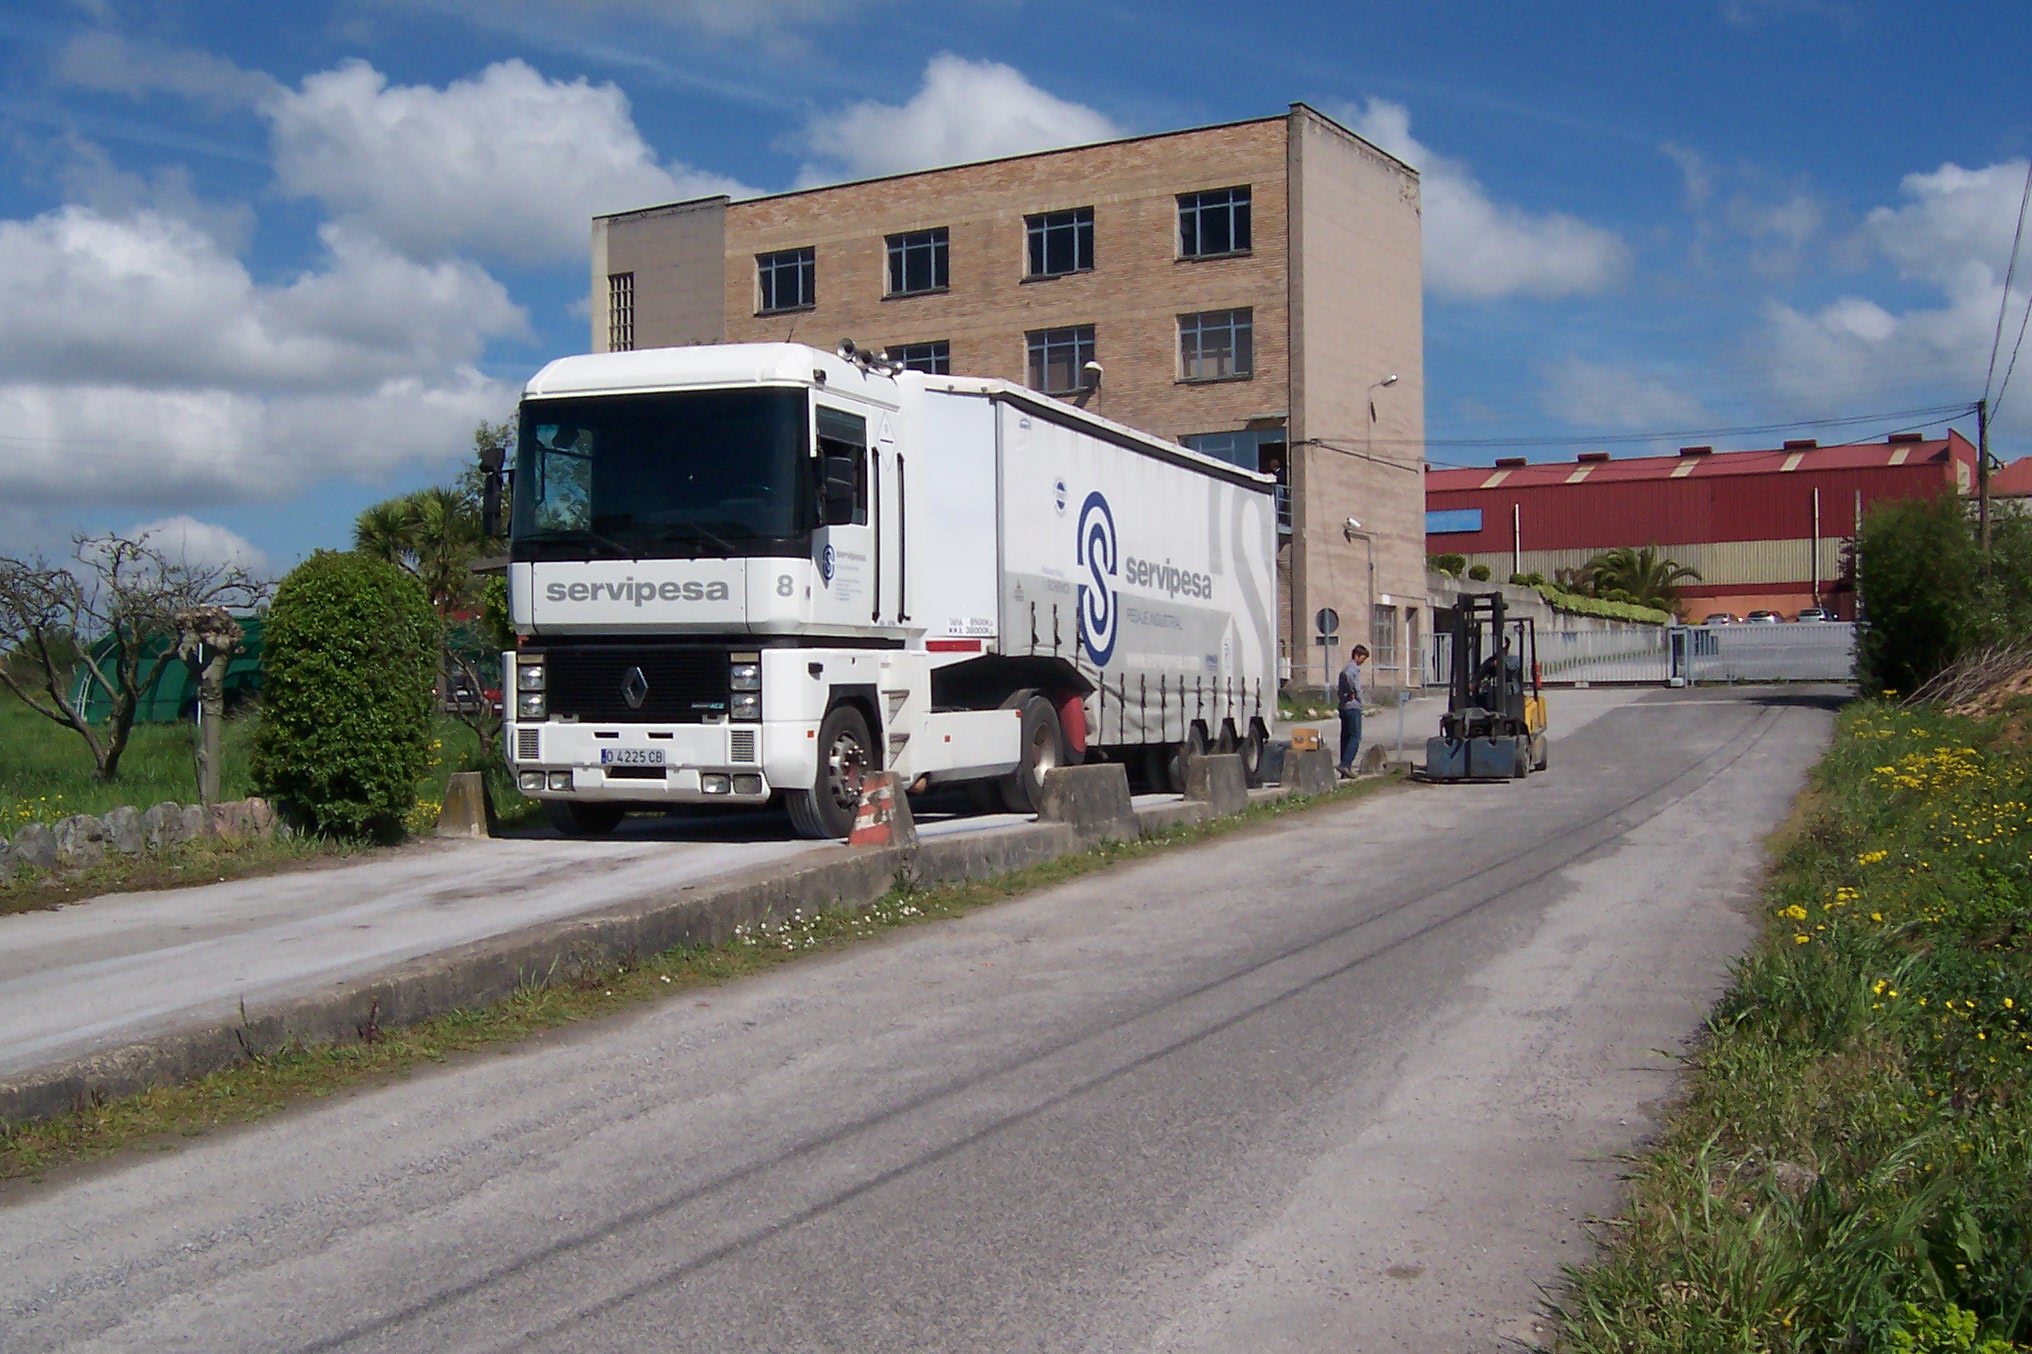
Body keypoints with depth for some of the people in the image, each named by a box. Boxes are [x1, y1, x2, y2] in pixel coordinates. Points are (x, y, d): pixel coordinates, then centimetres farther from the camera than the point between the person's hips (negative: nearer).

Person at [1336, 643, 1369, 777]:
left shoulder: (1345, 668, 19)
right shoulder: (1354, 668, -10)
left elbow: (1337, 686, 19)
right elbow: (1348, 676, -32)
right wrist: (1355, 693, -22)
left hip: (1343, 707, 10)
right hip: (1353, 707, -10)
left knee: (1346, 737, 9)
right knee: (1355, 737, -10)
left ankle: (1345, 766, 10)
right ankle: (1345, 764, -19)